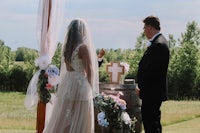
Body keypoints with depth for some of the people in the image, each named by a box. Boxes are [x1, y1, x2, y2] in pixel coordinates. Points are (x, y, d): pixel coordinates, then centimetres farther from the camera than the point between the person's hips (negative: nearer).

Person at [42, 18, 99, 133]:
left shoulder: (67, 46, 8)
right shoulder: (83, 47, -10)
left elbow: (66, 68, 11)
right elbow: (89, 70, -8)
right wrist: (91, 89, 2)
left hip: (66, 83, 7)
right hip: (80, 84, -7)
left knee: (63, 118, 11)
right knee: (78, 122, -2)